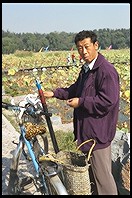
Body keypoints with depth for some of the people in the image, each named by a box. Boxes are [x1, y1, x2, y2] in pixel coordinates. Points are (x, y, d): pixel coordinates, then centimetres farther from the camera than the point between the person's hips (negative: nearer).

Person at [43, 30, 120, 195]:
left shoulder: (106, 70, -19)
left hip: (98, 132, -10)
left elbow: (107, 101, -25)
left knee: (102, 175, 0)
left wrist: (81, 102, -18)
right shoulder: (86, 69, 13)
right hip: (87, 129, 10)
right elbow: (76, 90, 23)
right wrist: (55, 93, 12)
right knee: (90, 171, 24)